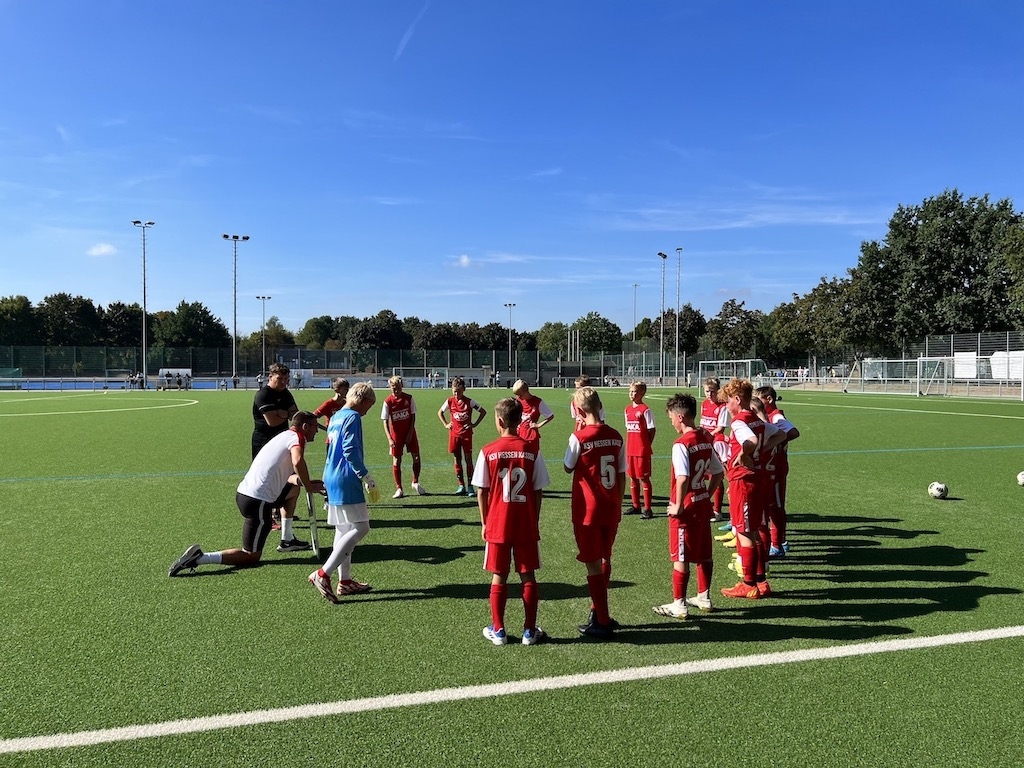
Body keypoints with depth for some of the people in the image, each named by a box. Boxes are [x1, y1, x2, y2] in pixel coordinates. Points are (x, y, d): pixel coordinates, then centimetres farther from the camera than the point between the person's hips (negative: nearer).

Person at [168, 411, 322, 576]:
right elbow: (297, 462, -31)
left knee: (293, 489, 29)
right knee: (251, 557, 1)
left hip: (245, 492, 9)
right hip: (257, 502, -9)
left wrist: (305, 482, 10)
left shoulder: (284, 436, 19)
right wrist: (308, 487, -17)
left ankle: (287, 540, 31)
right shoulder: (297, 436, -8)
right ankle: (199, 558, -9)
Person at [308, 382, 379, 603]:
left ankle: (345, 581, 18)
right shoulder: (353, 417, -10)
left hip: (332, 479, 10)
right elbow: (350, 450, -19)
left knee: (344, 530, 13)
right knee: (360, 527, -8)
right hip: (346, 481, -10)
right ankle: (322, 574, -11)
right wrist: (366, 476, -13)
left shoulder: (336, 417, 17)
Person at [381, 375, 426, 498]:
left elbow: (413, 416, 0)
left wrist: (410, 433, -6)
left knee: (416, 457, 3)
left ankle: (415, 483, 24)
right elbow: (385, 421, -12)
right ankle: (399, 489, 12)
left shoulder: (409, 398, -5)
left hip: (409, 432, 2)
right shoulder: (388, 401, -11)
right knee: (396, 461, 1)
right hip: (396, 434, -2)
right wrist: (389, 439, -21)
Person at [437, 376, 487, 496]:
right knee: (457, 460, 6)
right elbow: (440, 412, 16)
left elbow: (483, 412, 0)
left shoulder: (469, 402, -7)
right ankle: (461, 486, 14)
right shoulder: (450, 401, 0)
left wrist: (475, 424, -3)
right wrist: (446, 424, 7)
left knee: (468, 459, -3)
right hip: (454, 433, 3)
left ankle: (470, 486, 2)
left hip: (466, 433, -2)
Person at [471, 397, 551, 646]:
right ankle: (530, 631, 17)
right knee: (528, 576, 10)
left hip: (497, 524, -1)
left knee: (499, 576, 10)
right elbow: (538, 491, -1)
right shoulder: (532, 451, -5)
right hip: (526, 524, 1)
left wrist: (484, 522, 7)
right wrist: (535, 521, 10)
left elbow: (481, 491, -4)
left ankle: (498, 630, 17)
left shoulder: (488, 451, -8)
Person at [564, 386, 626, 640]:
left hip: (587, 512, -5)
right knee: (604, 560, 20)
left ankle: (603, 623, 10)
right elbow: (622, 476, 5)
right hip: (611, 511, 5)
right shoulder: (616, 437, -1)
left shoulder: (579, 438, -15)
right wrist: (617, 505, 15)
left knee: (593, 564, 4)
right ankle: (598, 610, 35)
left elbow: (568, 468, 0)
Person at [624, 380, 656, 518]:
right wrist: (627, 447, 11)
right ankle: (636, 506, 25)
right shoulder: (628, 409, 11)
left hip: (642, 450, -7)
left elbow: (652, 430, -8)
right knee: (632, 478, 13)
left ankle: (648, 509, 5)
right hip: (630, 450, 7)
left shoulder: (645, 410, -10)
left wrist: (646, 446, -8)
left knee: (644, 478, -2)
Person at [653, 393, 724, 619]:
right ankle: (704, 597, 30)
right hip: (703, 504, 8)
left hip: (686, 507, -8)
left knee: (681, 558, 3)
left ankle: (678, 605, 11)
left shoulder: (681, 444, -19)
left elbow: (682, 478, -28)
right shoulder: (706, 439, 5)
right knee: (704, 555, 17)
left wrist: (677, 506, -18)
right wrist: (707, 494, 18)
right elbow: (718, 472, 12)